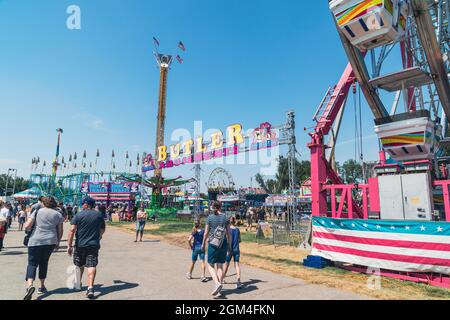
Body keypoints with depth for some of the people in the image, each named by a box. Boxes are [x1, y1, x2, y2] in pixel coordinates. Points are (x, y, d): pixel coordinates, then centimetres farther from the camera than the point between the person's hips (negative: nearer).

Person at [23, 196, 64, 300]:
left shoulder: (37, 211, 2)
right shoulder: (58, 214, 6)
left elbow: (27, 226, -5)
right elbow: (60, 231, 7)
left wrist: (29, 229, 18)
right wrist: (58, 243, 19)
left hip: (35, 241, -2)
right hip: (51, 241, 2)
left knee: (32, 263, 1)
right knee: (44, 262, 17)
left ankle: (30, 285, -21)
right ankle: (42, 286, 23)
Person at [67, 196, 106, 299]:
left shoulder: (79, 215, -5)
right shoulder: (99, 215, 5)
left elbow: (72, 230, -12)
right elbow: (102, 230, 14)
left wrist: (69, 245, -9)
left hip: (80, 244, -1)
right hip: (94, 245, 1)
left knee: (79, 265, 19)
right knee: (92, 265, -3)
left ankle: (78, 283, 39)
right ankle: (90, 287, -16)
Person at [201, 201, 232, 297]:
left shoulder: (210, 217, -5)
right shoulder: (225, 217, 1)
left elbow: (206, 232, -3)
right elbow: (229, 233, 2)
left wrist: (203, 243, 10)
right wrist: (229, 245, 11)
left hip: (213, 243, -3)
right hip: (223, 244, 3)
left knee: (210, 265, 10)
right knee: (220, 266, 11)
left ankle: (217, 283, -11)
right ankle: (218, 290, 13)